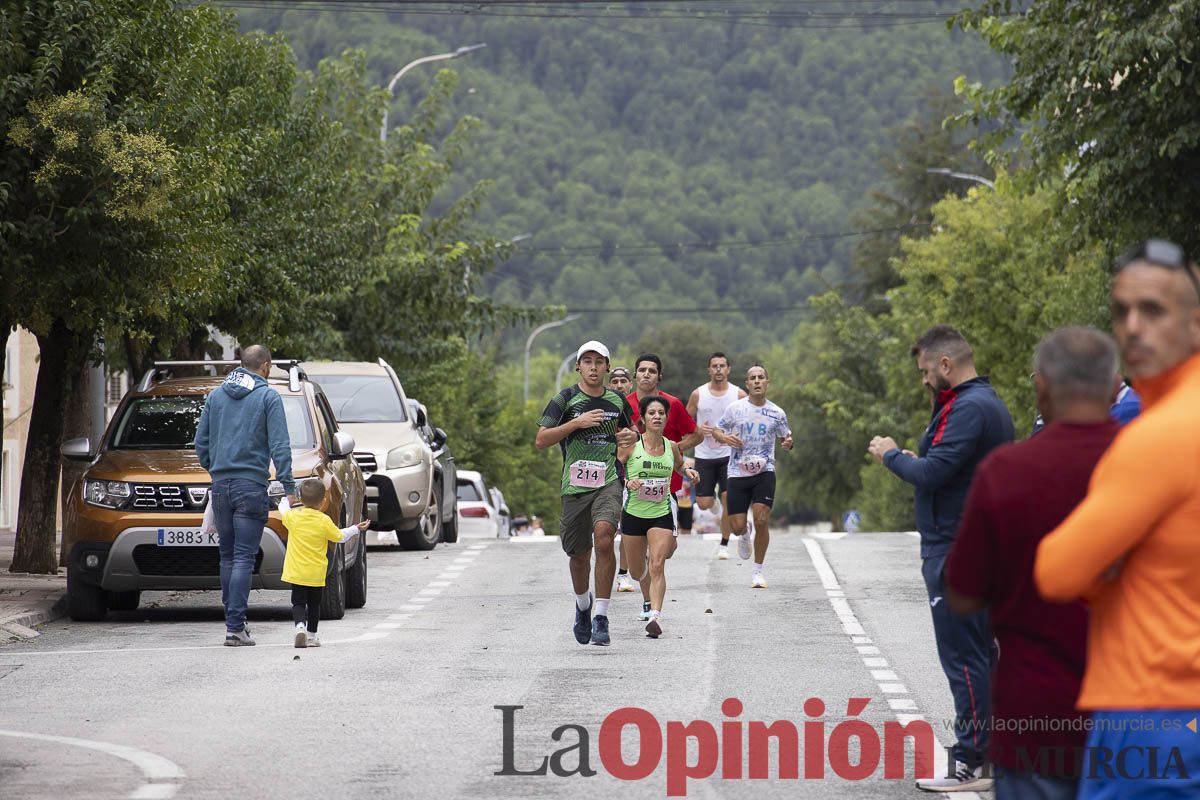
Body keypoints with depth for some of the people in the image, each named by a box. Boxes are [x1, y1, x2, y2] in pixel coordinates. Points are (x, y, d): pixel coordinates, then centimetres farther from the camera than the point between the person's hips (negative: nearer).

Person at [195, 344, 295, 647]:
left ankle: (233, 619, 17)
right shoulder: (268, 397, -3)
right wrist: (289, 486, -7)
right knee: (244, 558, -7)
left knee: (227, 556, 14)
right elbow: (280, 446, -8)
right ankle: (235, 627, -13)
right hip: (251, 486, -5)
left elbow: (201, 441, 15)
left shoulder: (216, 395, 12)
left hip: (221, 485, 5)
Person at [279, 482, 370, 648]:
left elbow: (283, 509, 16)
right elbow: (340, 536, 3)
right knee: (314, 604, 14)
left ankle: (300, 626, -21)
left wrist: (285, 499, 37)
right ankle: (311, 636, 17)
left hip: (296, 572, 0)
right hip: (316, 573, 0)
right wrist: (356, 529, 19)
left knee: (298, 603, 4)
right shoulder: (324, 521, -11)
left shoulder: (293, 517, -7)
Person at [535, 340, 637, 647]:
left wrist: (631, 436, 4)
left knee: (603, 537, -24)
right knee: (579, 555, 10)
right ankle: (583, 604, 42)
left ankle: (601, 618, -20)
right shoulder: (565, 399, 0)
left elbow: (629, 433, 28)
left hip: (608, 483, 0)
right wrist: (577, 423, -17)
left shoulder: (617, 401, 10)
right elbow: (540, 441, -8)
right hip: (575, 485, 0)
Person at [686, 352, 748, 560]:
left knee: (728, 500, -12)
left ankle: (724, 544, 3)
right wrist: (698, 429, -10)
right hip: (704, 455, 1)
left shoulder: (739, 395, -1)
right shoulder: (698, 394, 1)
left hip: (730, 454, -1)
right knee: (704, 504, -1)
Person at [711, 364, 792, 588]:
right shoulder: (735, 408, -1)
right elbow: (716, 430, 8)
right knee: (737, 526, -2)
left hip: (764, 471, 0)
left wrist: (788, 442, -8)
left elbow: (785, 436, 16)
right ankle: (745, 536, 39)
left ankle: (757, 571, 2)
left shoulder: (776, 413, 2)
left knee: (761, 521, -13)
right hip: (738, 472, 0)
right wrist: (725, 438, -14)